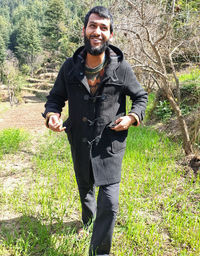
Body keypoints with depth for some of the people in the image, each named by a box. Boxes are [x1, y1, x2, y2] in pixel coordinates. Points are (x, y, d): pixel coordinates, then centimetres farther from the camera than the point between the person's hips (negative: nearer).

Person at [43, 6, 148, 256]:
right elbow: (55, 97, 7)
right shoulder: (70, 66, -4)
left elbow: (141, 96, 6)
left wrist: (132, 117, -13)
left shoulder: (121, 68, -9)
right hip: (80, 144, 3)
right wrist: (52, 114, -14)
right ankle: (88, 216, 58)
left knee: (109, 203, -8)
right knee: (84, 189, 25)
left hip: (110, 145, -2)